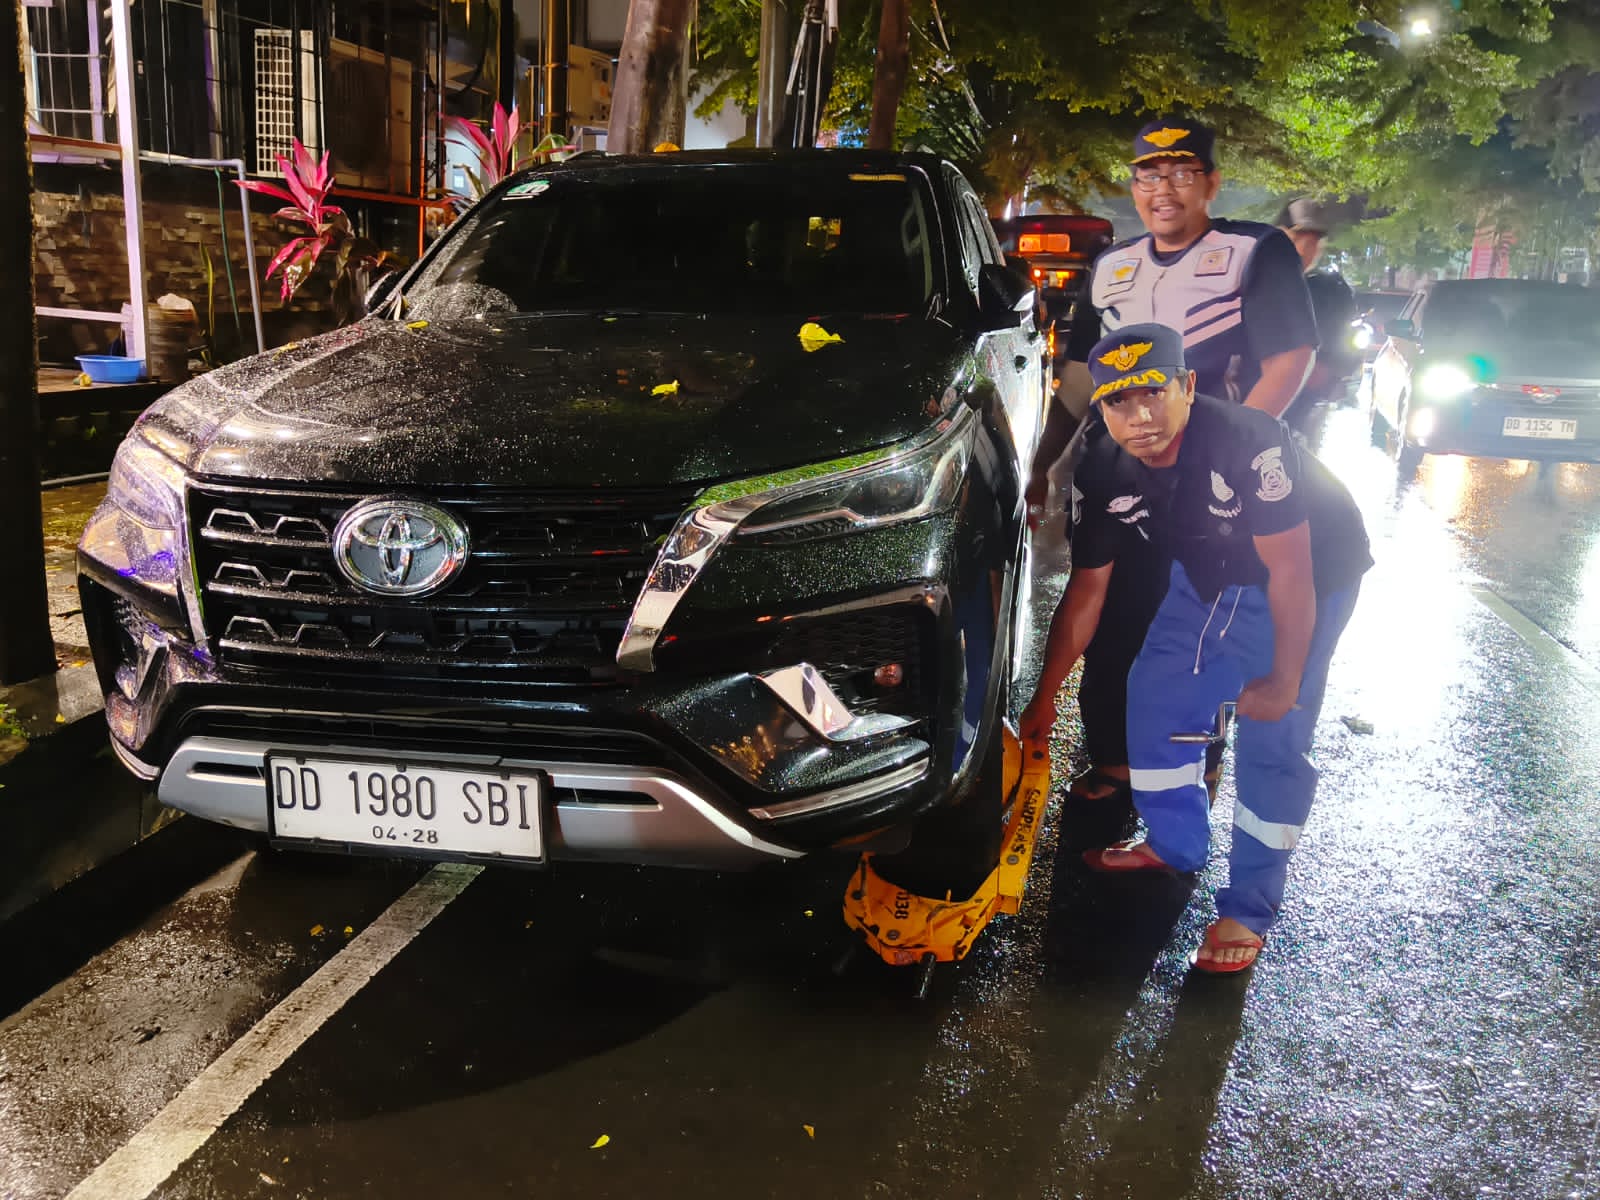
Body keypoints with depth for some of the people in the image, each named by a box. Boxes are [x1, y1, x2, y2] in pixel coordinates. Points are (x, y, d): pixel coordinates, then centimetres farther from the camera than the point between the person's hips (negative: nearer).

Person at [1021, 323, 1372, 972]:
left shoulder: (1248, 443, -37)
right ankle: (1174, 845, 28)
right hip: (1207, 573, 6)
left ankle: (1249, 908, 5)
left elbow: (1289, 570, -29)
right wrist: (1044, 698, -2)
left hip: (1310, 571, -6)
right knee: (1154, 694, 5)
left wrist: (1284, 680, -22)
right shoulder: (1102, 474, -16)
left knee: (1271, 738, -10)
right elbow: (1087, 589, -6)